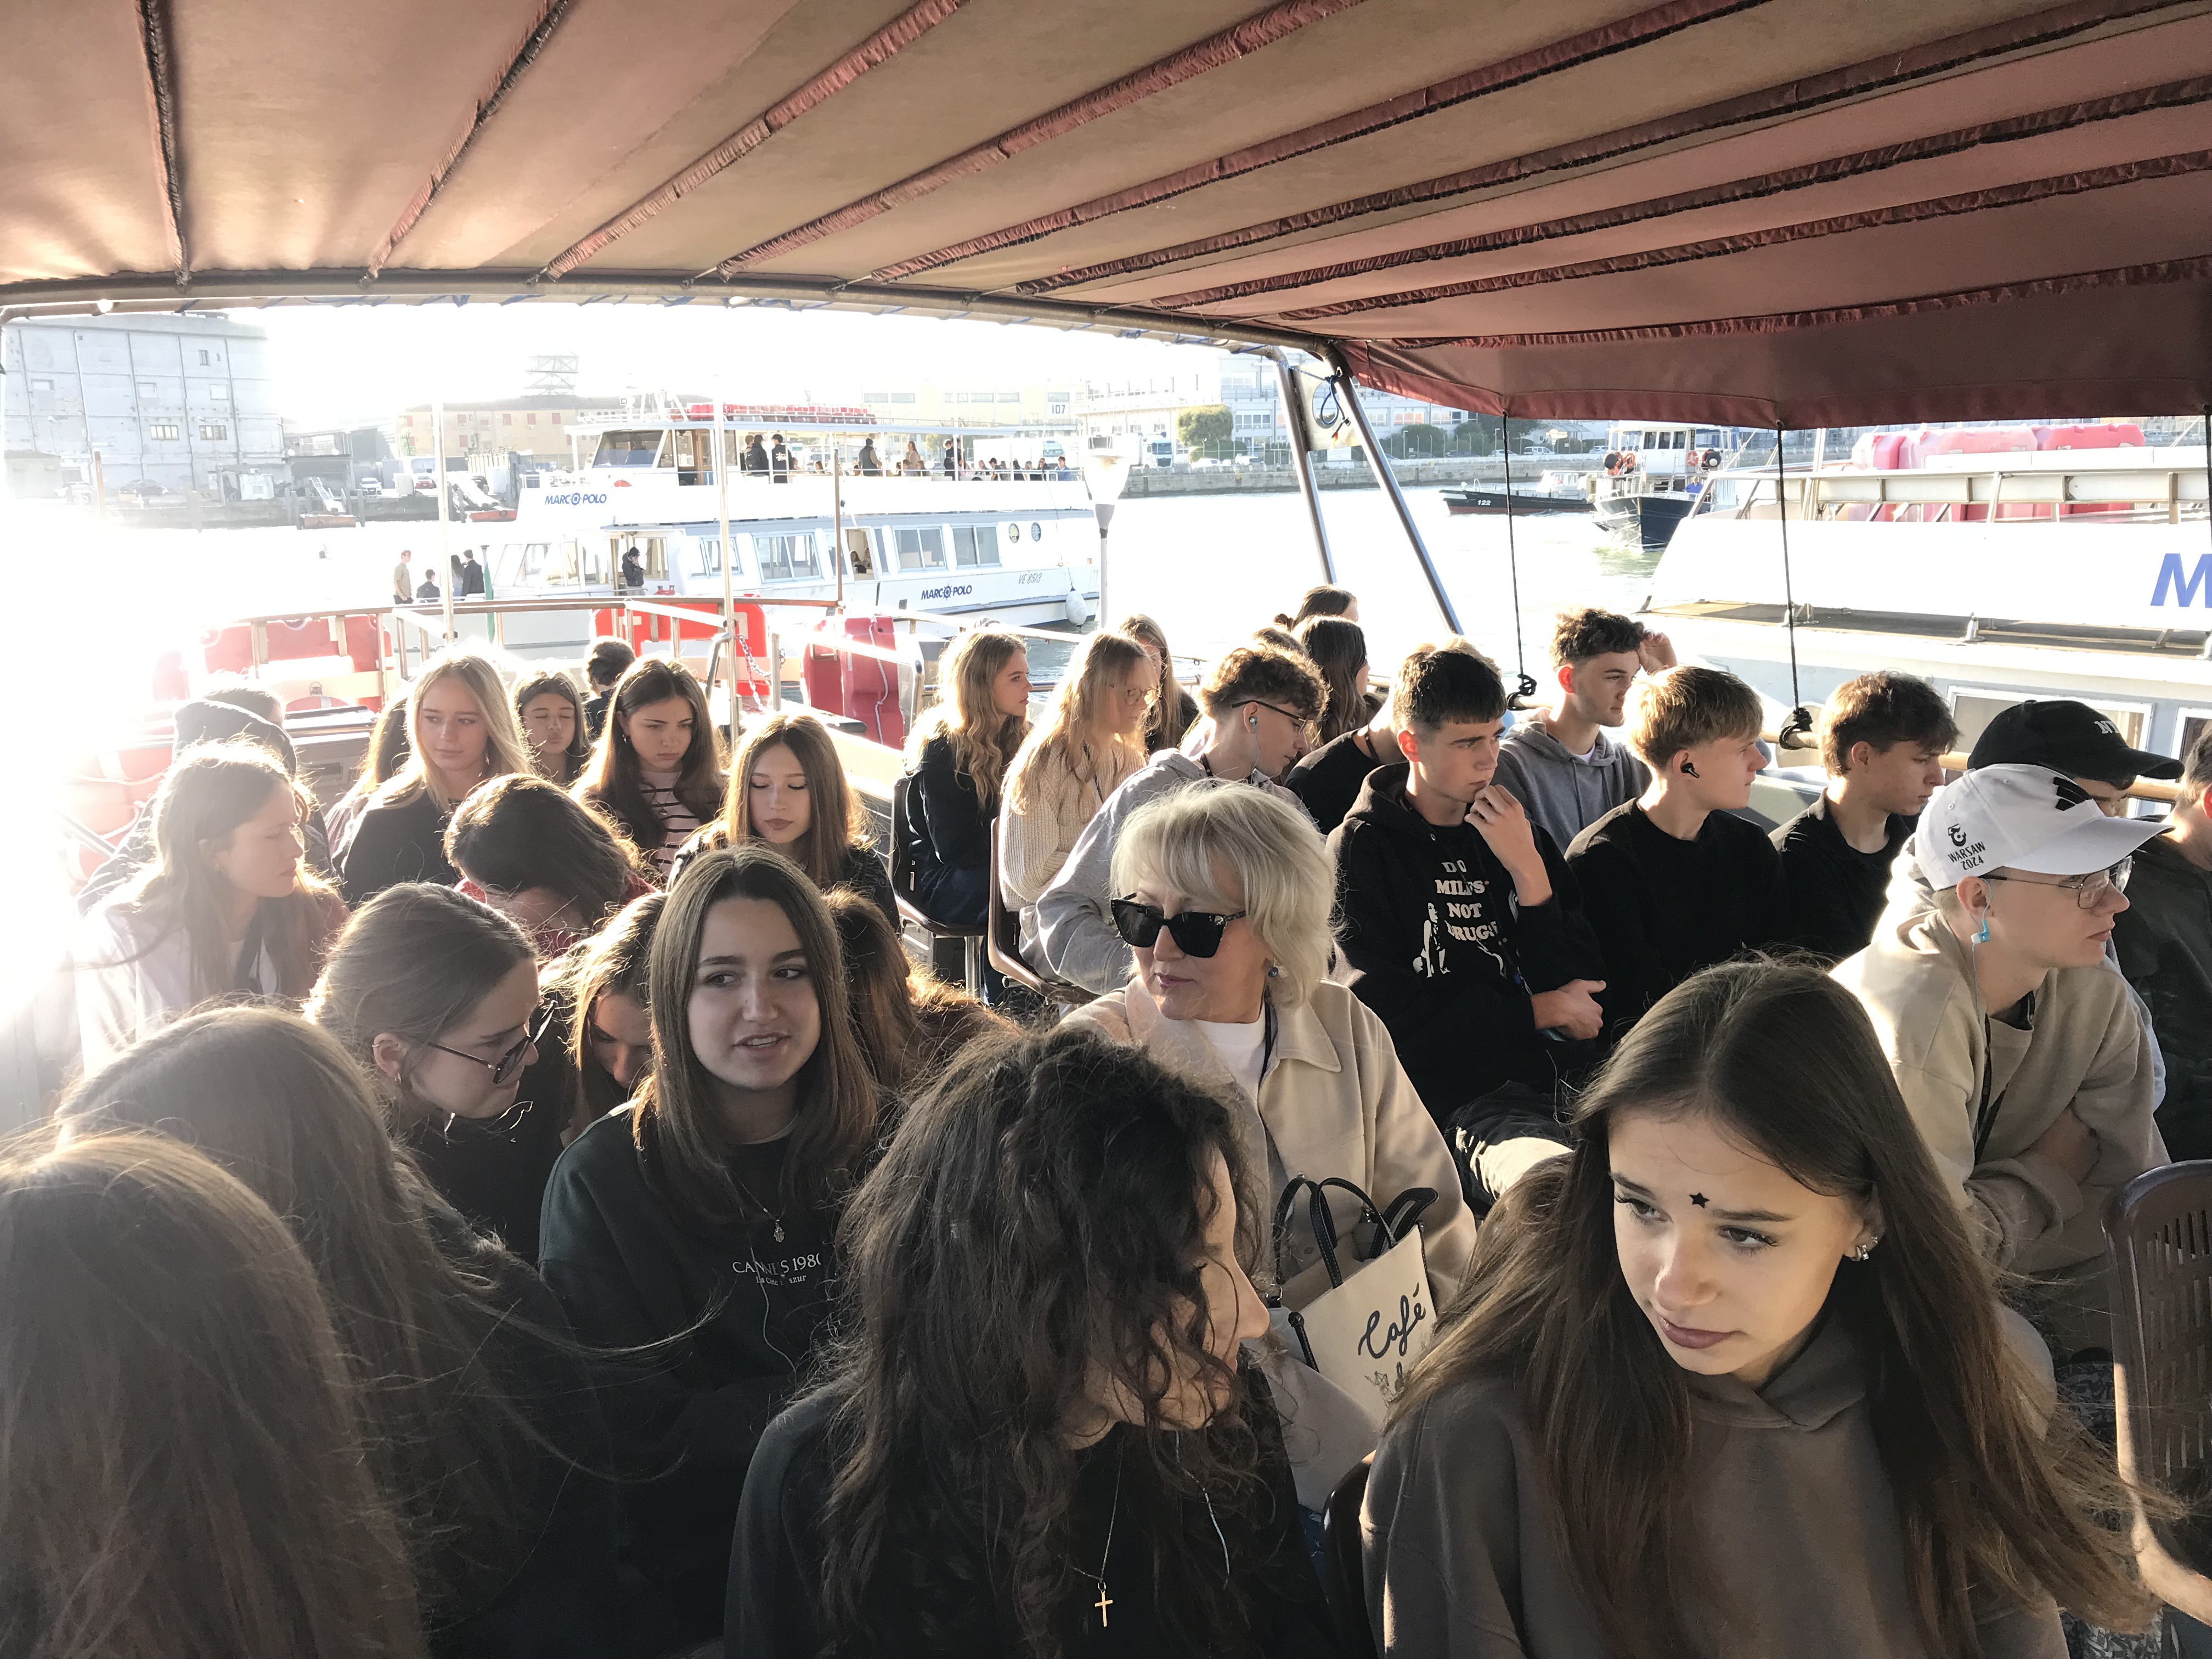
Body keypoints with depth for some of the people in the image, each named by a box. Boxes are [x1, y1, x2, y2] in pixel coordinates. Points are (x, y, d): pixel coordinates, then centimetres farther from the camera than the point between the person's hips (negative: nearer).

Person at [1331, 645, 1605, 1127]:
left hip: (1553, 1086, 6)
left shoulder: (1518, 838, 14)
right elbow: (1385, 1017, -8)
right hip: (1445, 1101, -6)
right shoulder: (1361, 848, -1)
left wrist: (1528, 870, -8)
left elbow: (1581, 988, 6)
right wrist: (1536, 1012, -2)